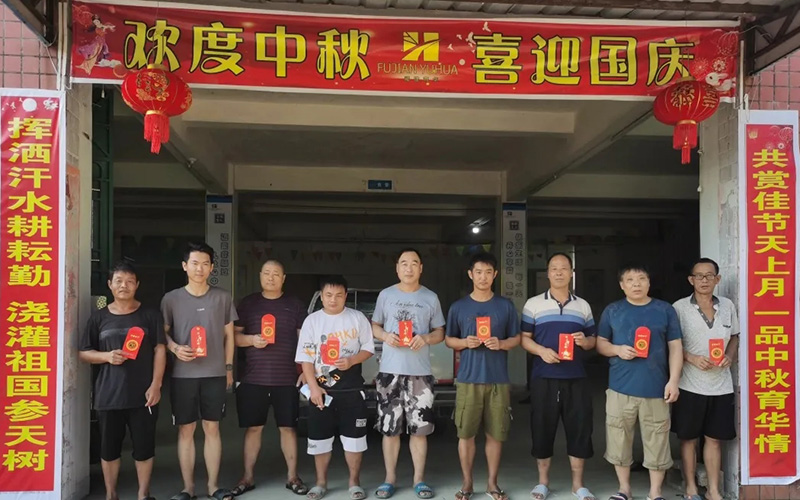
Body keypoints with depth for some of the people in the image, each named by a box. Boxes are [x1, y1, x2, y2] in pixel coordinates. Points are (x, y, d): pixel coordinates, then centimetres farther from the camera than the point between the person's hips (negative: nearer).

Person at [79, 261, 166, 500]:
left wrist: (155, 385, -9)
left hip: (142, 393, -1)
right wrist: (106, 356, -11)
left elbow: (160, 351, 0)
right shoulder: (99, 317, 7)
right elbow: (84, 353, 10)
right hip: (108, 395, 2)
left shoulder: (150, 315, 3)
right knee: (109, 447, 9)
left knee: (144, 446, 4)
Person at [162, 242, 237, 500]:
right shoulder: (171, 299, 1)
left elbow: (229, 335, 10)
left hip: (215, 374, 1)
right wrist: (175, 348, -13)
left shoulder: (223, 298, 4)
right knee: (186, 430, 5)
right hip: (183, 374, -1)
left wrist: (228, 367, 7)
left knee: (212, 428, 6)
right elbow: (163, 333, 6)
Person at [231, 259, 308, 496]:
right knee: (253, 427, 5)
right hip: (252, 378, 0)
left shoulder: (295, 305, 7)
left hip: (287, 378, 0)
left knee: (288, 427, 4)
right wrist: (251, 340, -15)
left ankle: (292, 476, 14)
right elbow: (234, 336, 6)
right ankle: (247, 477, 16)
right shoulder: (248, 303, 7)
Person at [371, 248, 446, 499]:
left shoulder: (431, 298, 6)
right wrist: (385, 336, -11)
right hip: (390, 371, 0)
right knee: (389, 428, 3)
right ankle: (390, 479, 14)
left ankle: (419, 479, 12)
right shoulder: (386, 295, 6)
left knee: (419, 428, 2)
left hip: (420, 372, 0)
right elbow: (374, 326, 11)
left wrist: (425, 339, -12)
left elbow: (440, 332, 9)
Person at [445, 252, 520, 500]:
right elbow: (449, 340, 9)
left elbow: (516, 338, 8)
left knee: (495, 434, 6)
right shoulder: (458, 307, 4)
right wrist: (465, 342, -12)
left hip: (498, 380, 0)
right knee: (466, 434, 4)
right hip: (468, 379, 0)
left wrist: (501, 344, -13)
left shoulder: (506, 306, 5)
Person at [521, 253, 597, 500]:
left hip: (576, 379, 2)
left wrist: (585, 341, -9)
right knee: (542, 429, 4)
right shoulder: (533, 304, 4)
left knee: (580, 428, 3)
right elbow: (524, 338, 2)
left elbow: (593, 339, 14)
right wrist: (541, 350, -16)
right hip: (544, 378, -2)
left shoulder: (583, 305, 11)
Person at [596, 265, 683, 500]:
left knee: (657, 441, 5)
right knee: (619, 440, 9)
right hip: (621, 387, 1)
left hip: (656, 388, -1)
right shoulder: (612, 310, 6)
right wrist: (618, 350, -12)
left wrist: (673, 380, -5)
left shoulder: (665, 310, 4)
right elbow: (600, 343, 9)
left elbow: (675, 347, 4)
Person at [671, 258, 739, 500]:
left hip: (721, 385, 3)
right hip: (690, 385, -3)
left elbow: (734, 337, 16)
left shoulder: (728, 306, 4)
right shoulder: (679, 308, -8)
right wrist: (692, 358, -19)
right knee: (688, 438, 8)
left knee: (714, 439, 11)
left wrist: (730, 357, -3)